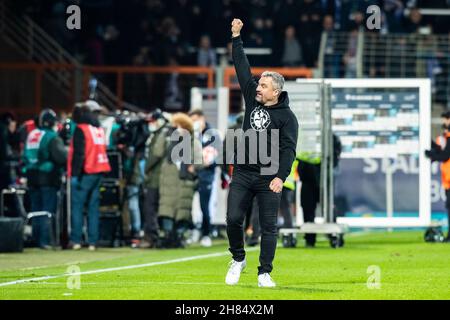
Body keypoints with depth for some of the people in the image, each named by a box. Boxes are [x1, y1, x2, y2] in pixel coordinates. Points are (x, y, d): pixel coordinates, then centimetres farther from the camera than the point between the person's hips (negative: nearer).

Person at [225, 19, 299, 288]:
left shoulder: (286, 116, -7)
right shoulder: (253, 99, 8)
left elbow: (288, 149, -15)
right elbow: (243, 69, 11)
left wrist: (280, 176, -28)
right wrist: (236, 38, 9)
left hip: (269, 178, -4)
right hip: (243, 174, 4)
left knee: (269, 226, -2)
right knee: (233, 218, -2)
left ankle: (265, 273, 3)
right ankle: (238, 259, 20)